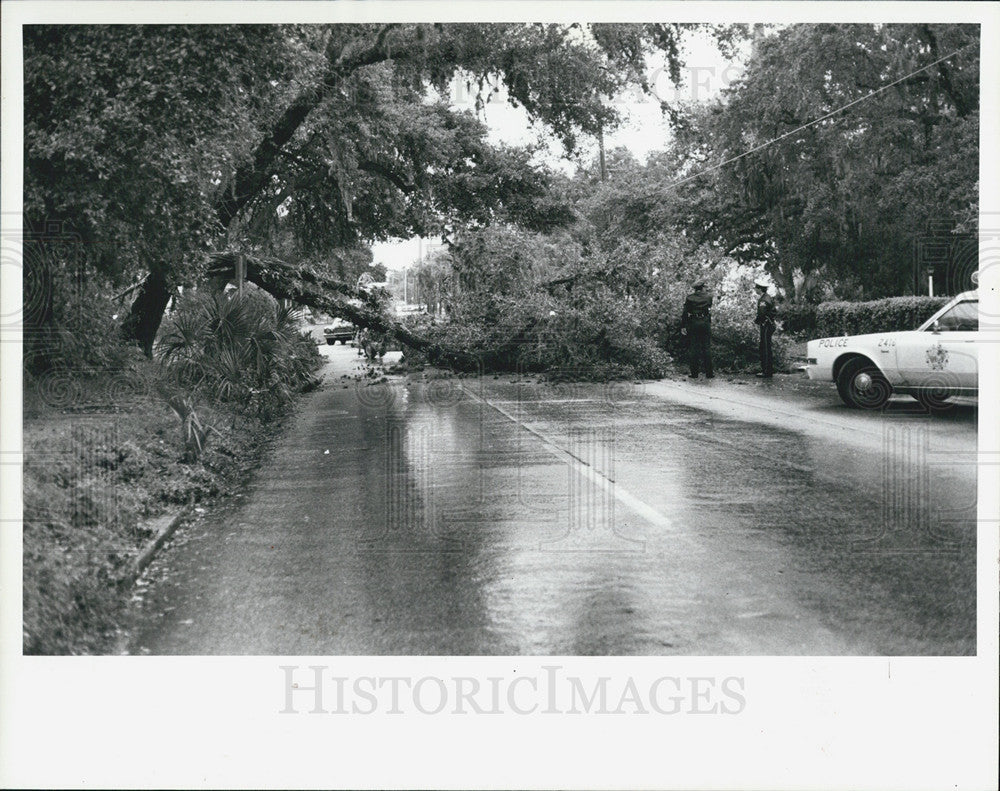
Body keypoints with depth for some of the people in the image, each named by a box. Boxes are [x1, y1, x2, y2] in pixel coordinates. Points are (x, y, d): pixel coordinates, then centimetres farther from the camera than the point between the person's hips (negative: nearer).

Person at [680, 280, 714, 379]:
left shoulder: (690, 298, 2)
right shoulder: (708, 297, 2)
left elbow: (685, 313, -1)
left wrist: (683, 326, 1)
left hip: (693, 323, 0)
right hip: (705, 322, 0)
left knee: (693, 348, 4)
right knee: (706, 348, 3)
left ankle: (694, 373, 3)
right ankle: (709, 373, 3)